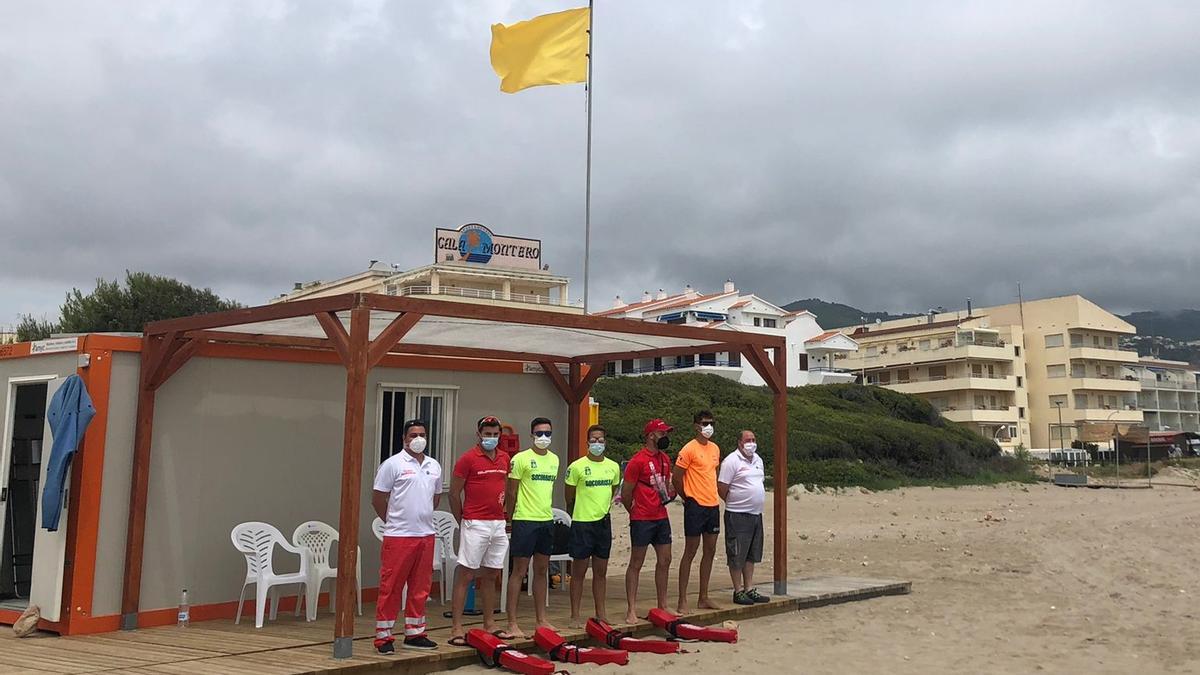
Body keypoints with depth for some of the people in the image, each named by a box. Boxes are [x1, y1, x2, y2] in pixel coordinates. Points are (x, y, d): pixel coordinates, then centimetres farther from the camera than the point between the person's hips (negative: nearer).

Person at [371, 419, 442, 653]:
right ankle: (383, 636, 6)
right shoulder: (393, 464, -6)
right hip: (398, 536, -6)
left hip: (426, 535, 6)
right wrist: (393, 521, 4)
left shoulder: (434, 466, 12)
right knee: (390, 587, -2)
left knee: (420, 587, 11)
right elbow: (378, 499, -3)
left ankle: (414, 633, 21)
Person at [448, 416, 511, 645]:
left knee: (491, 575, 13)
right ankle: (456, 627, -2)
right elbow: (454, 493, -4)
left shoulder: (505, 458, 11)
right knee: (465, 574, -4)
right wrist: (463, 522, 2)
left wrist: (504, 514, 12)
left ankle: (489, 624, 22)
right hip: (476, 524, -6)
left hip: (498, 524, 6)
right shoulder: (468, 459, -6)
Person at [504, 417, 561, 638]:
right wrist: (511, 519, -3)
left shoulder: (554, 459, 12)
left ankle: (541, 619, 21)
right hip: (525, 520, -7)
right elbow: (511, 492, -6)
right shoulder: (521, 458, -8)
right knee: (519, 571, -3)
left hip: (547, 520, 7)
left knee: (542, 571, 13)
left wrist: (547, 511, 17)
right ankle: (512, 623, 1)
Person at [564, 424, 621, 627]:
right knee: (579, 571, 1)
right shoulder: (577, 466, -8)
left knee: (601, 571, 11)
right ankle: (575, 616, 8)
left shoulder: (613, 467, 6)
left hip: (603, 522, 5)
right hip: (582, 523, -4)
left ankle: (601, 613, 20)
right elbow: (569, 497, 2)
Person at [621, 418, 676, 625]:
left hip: (661, 517, 8)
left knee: (664, 561, 12)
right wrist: (635, 512, 4)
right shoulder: (637, 461, -14)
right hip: (642, 520, -8)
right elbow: (626, 494, -8)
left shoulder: (665, 459, 11)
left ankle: (662, 606, 24)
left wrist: (669, 493, 9)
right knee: (636, 563, 0)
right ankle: (631, 610, 5)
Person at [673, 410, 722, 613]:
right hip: (695, 506, -7)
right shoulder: (689, 449, -11)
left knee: (710, 551, 11)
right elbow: (676, 478, -10)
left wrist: (713, 495, 14)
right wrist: (687, 497, -1)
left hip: (713, 505, 7)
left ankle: (703, 598, 20)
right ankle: (682, 601, 0)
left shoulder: (715, 448, 12)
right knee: (690, 552, -4)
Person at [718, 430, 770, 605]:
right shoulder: (731, 461, -12)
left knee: (751, 555, 13)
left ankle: (749, 589, 21)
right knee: (737, 555, -1)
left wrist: (756, 502, 15)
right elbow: (722, 488, -14)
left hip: (756, 514, 8)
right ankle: (738, 591, 6)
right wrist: (735, 502, -3)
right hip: (737, 515, -8)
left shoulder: (758, 460, 13)